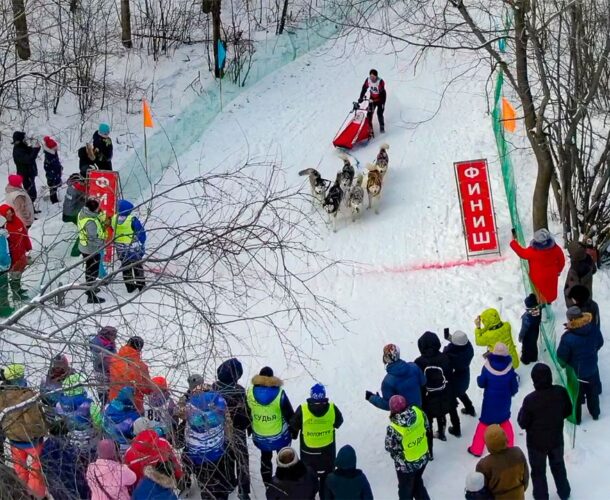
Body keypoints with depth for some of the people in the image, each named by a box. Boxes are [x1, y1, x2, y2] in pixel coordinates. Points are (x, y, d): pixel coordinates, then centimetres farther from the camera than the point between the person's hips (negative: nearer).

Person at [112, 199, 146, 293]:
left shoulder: (114, 218, -12)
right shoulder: (132, 220, -27)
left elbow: (114, 231, 2)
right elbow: (141, 233, -18)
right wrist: (141, 243, 1)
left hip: (120, 249, 4)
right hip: (133, 248, -4)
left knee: (125, 267, 20)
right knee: (137, 266, 17)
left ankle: (129, 286, 29)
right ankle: (141, 285, 29)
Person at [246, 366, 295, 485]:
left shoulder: (250, 392, -17)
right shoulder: (279, 393, -25)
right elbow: (289, 414, -13)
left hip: (260, 436, 3)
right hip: (279, 435, -2)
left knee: (265, 458, 25)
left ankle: (267, 483, 39)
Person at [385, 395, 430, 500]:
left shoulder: (393, 429, -36)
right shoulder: (418, 412, -23)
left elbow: (389, 448, -16)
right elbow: (427, 429, -3)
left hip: (406, 465, -4)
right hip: (423, 458, 4)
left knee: (406, 491, 24)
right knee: (418, 483, 33)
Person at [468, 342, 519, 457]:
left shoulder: (487, 368, -18)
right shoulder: (510, 370, -14)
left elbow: (481, 383, -8)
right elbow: (514, 388, -5)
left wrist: (479, 379, 14)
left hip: (490, 401, -1)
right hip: (504, 402, 1)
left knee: (484, 423, 11)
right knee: (504, 420, 26)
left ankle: (476, 449, 13)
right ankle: (509, 446, 31)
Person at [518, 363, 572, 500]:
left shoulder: (530, 399, -32)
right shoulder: (561, 392, -20)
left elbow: (523, 423, -19)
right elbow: (568, 411, -2)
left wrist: (522, 412, -1)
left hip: (537, 442, -4)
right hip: (557, 439, 4)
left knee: (538, 471, 20)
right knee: (558, 466, 29)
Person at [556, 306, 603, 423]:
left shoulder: (568, 337, -34)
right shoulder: (594, 329, -18)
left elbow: (561, 356, -21)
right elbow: (600, 343, 2)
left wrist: (564, 364, 2)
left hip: (575, 372, -4)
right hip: (592, 369, 4)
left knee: (575, 395, 19)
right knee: (593, 393, 27)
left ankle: (576, 418, 38)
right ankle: (595, 413, 48)